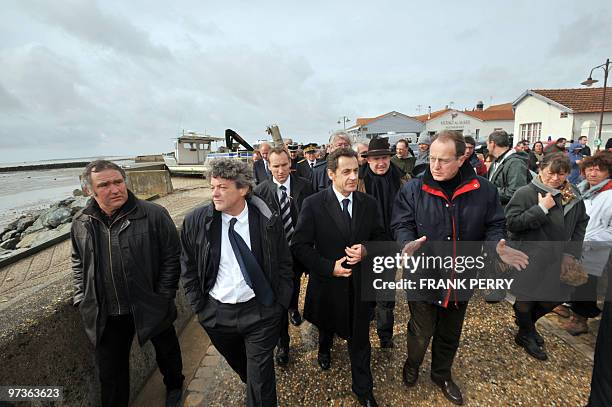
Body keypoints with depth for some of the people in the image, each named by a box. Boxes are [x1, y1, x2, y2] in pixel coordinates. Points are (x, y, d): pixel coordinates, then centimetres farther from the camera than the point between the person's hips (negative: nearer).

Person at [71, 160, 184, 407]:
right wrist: (81, 299, 6)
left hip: (150, 309, -2)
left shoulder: (154, 215, -17)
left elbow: (172, 257, -12)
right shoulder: (81, 223, -3)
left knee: (167, 351, 22)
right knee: (110, 369, 19)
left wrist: (161, 298, -12)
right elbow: (78, 263, 13)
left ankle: (174, 386, 52)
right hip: (104, 315, 3)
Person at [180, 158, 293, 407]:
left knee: (260, 379, 8)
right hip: (216, 312, 4)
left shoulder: (269, 221, -13)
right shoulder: (195, 222, -10)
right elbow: (187, 268, 1)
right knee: (237, 364, 28)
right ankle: (254, 387, 59)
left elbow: (284, 266, -3)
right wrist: (199, 307, 0)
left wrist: (280, 304, -4)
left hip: (261, 311, -3)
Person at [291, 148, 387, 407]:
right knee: (327, 325, 28)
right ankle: (325, 348, 64)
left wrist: (366, 250, -16)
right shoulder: (313, 204, -15)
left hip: (360, 283, 1)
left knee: (360, 339, 13)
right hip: (328, 281, -1)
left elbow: (380, 238, 5)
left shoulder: (369, 204, -5)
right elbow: (299, 245, -13)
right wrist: (329, 267, -19)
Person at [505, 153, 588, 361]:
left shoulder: (573, 195, 4)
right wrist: (541, 209, -25)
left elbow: (582, 224, 12)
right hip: (529, 260, -6)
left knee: (556, 297, 16)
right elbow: (511, 222, -20)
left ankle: (526, 322, 44)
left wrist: (572, 252, 3)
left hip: (557, 260, 6)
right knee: (527, 300, 8)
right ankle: (526, 336, 34)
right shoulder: (526, 193, -14)